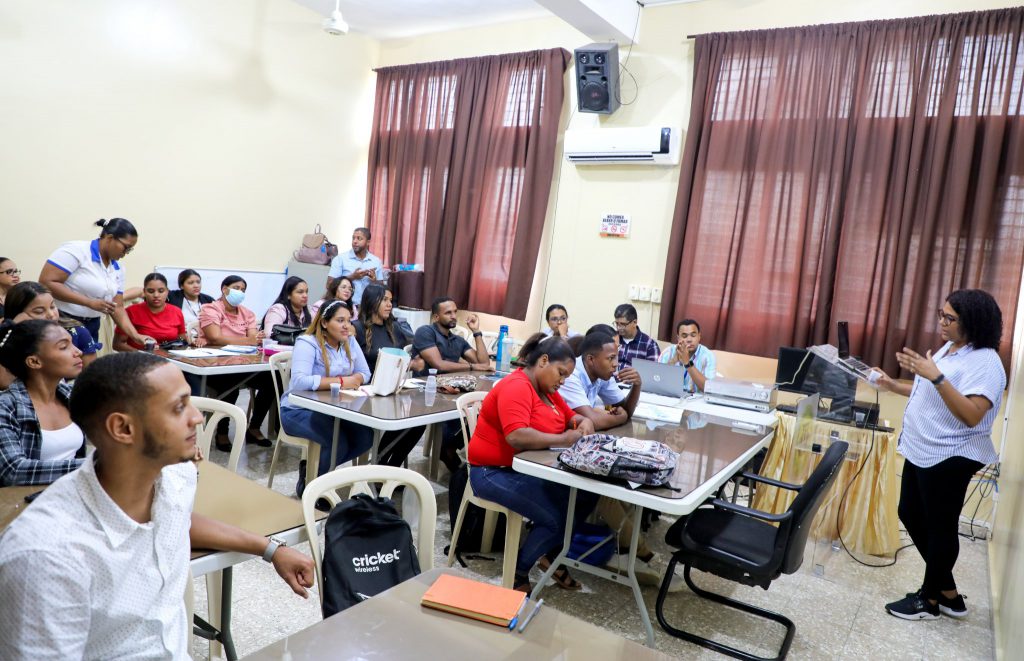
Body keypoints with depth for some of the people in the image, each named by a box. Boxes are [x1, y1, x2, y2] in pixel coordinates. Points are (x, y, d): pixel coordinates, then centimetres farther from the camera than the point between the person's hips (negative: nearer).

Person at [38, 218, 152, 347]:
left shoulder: (118, 269, 8)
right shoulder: (76, 250, -12)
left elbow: (118, 307, 9)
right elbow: (46, 282, -19)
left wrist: (135, 336, -5)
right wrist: (90, 302, -22)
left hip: (91, 327, 7)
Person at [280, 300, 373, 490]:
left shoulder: (350, 342, 4)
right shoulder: (307, 344, -17)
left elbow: (364, 373, 5)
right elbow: (299, 381, -31)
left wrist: (353, 380, -19)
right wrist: (340, 381, -28)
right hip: (299, 410, -7)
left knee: (366, 437, -16)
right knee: (338, 443, -29)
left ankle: (314, 468, 7)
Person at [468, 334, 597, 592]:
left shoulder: (546, 389, 11)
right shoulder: (516, 387, -20)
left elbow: (570, 416, 21)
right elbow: (516, 436, -33)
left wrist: (584, 422, -3)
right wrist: (563, 440, -24)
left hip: (528, 469, 10)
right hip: (494, 473, -9)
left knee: (587, 494, -4)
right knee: (555, 518, -22)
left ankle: (552, 553, 16)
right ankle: (517, 574, 2)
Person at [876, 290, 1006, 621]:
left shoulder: (985, 362, -18)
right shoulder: (948, 349, 10)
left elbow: (971, 415, -29)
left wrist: (936, 375, -34)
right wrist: (893, 385, 12)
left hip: (950, 458, -10)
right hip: (921, 451, 10)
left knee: (940, 527, 3)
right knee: (910, 515, 16)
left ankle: (930, 600, 20)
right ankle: (948, 592, 29)